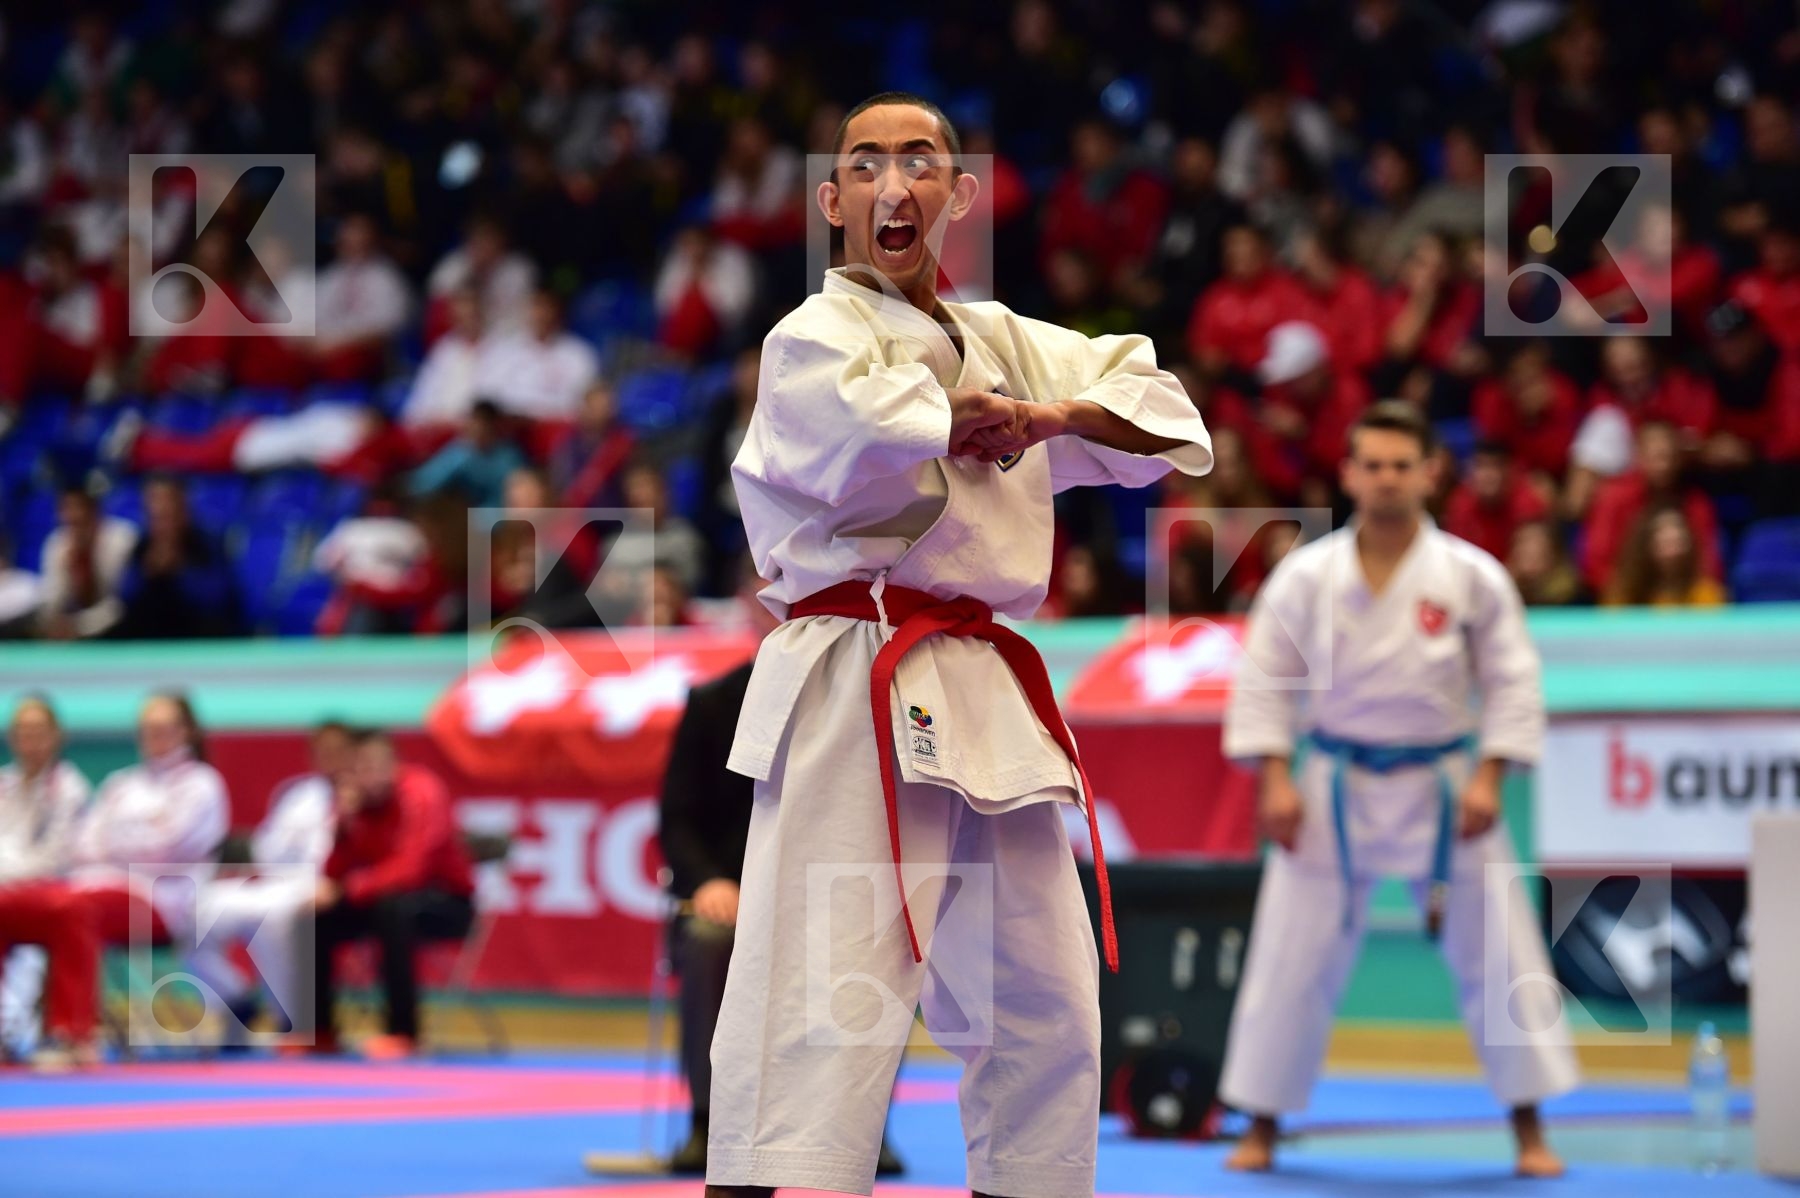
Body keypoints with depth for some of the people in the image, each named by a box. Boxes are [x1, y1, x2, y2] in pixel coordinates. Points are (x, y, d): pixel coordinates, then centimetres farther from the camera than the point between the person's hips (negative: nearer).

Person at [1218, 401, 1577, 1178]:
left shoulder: (1472, 577, -6)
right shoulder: (1305, 576, -5)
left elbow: (1511, 682, -1)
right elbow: (1264, 677, 1)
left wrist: (1488, 778, -10)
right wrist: (1276, 778, -7)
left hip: (1442, 786, 0)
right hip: (1336, 787, 0)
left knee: (1496, 953, 1)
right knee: (1292, 960, 2)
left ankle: (1529, 1129, 13)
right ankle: (1261, 1126, 16)